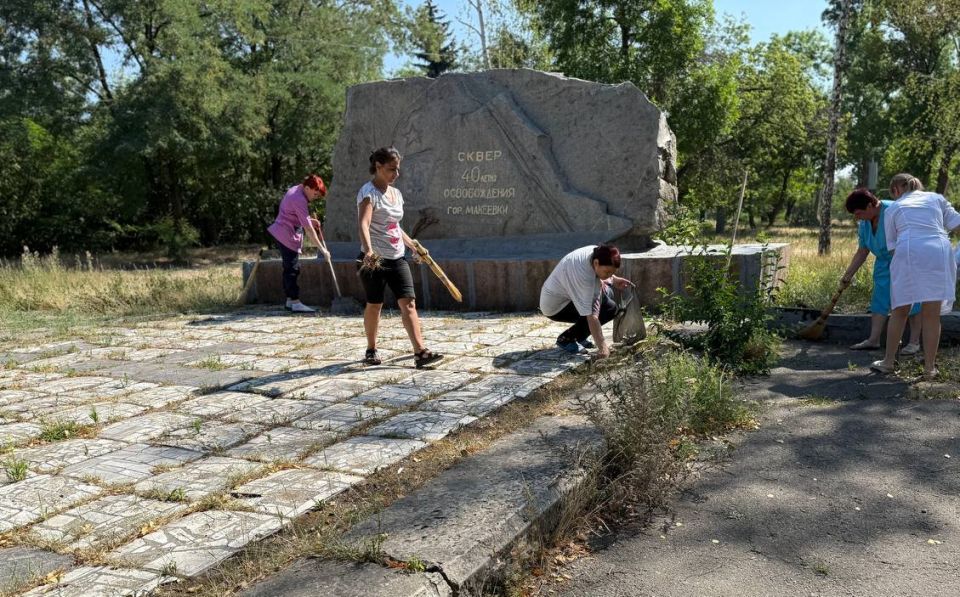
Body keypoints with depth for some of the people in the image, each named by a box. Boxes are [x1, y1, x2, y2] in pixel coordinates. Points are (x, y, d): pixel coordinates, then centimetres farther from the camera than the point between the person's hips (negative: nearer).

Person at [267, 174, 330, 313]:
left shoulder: (295, 190, 9)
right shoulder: (299, 200, -22)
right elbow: (308, 229, -24)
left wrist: (309, 220, 7)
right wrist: (321, 248, -21)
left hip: (279, 233, 11)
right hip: (287, 236, -11)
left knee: (289, 268, 13)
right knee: (293, 269, -9)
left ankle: (290, 301, 17)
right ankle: (295, 303, -7)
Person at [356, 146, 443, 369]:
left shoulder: (396, 193, 12)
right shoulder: (368, 192, -12)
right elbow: (363, 224, -29)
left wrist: (413, 246, 26)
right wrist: (368, 250, -44)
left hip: (397, 258, 6)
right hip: (374, 260, -6)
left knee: (408, 302, -6)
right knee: (374, 305, 6)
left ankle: (420, 352, -11)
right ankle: (371, 350, 25)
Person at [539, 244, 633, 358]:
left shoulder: (597, 252, -12)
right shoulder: (583, 275, -37)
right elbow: (591, 315, -37)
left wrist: (614, 280, -5)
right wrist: (601, 346, -37)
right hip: (555, 307, -9)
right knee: (609, 308, -18)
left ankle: (579, 337, 13)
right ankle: (567, 338, -7)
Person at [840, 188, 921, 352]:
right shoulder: (864, 224, -1)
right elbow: (861, 252, 6)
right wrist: (848, 274, 5)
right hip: (884, 261, 8)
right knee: (880, 297, 3)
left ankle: (914, 342, 1)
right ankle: (873, 340, 4)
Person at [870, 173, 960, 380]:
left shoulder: (892, 209, 21)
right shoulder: (936, 198, 23)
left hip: (908, 254, -1)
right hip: (939, 252, 1)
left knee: (900, 311, 12)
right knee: (932, 314, 5)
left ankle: (888, 361, 19)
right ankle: (930, 367, 9)